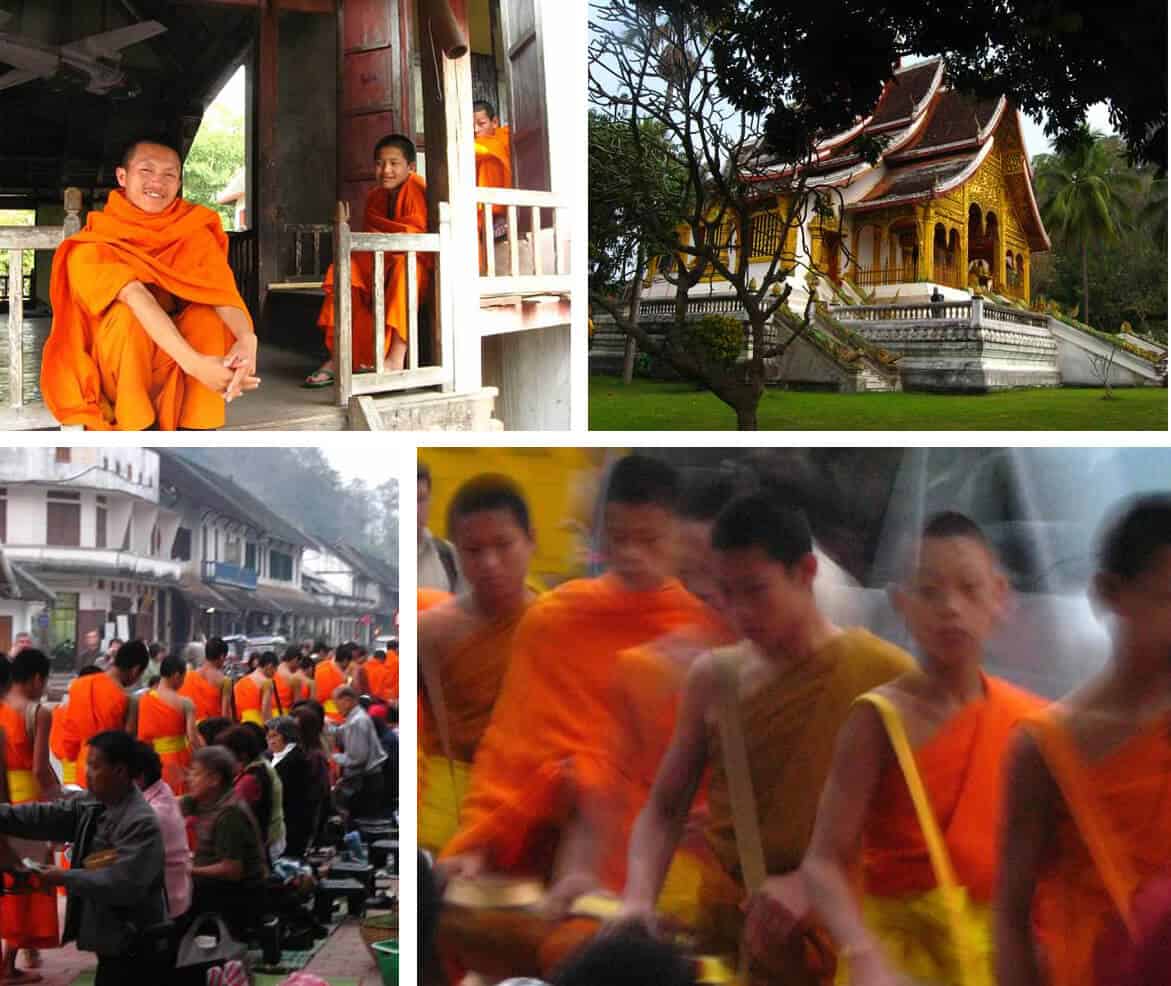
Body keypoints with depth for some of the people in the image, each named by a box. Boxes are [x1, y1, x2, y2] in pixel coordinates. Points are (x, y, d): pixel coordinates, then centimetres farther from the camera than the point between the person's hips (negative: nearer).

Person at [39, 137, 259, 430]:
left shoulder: (193, 231, -4)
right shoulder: (97, 242, -15)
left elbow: (223, 290, -21)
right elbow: (136, 299, -32)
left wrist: (246, 339, -45)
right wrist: (193, 362, -48)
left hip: (174, 374, 3)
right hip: (114, 371, -3)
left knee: (208, 313, -24)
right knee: (127, 315, -31)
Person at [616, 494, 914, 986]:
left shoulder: (883, 675, -7)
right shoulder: (712, 677, 3)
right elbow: (664, 807, 6)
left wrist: (810, 884, -22)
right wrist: (639, 898, -12)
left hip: (834, 939, -3)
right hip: (722, 931, 3)